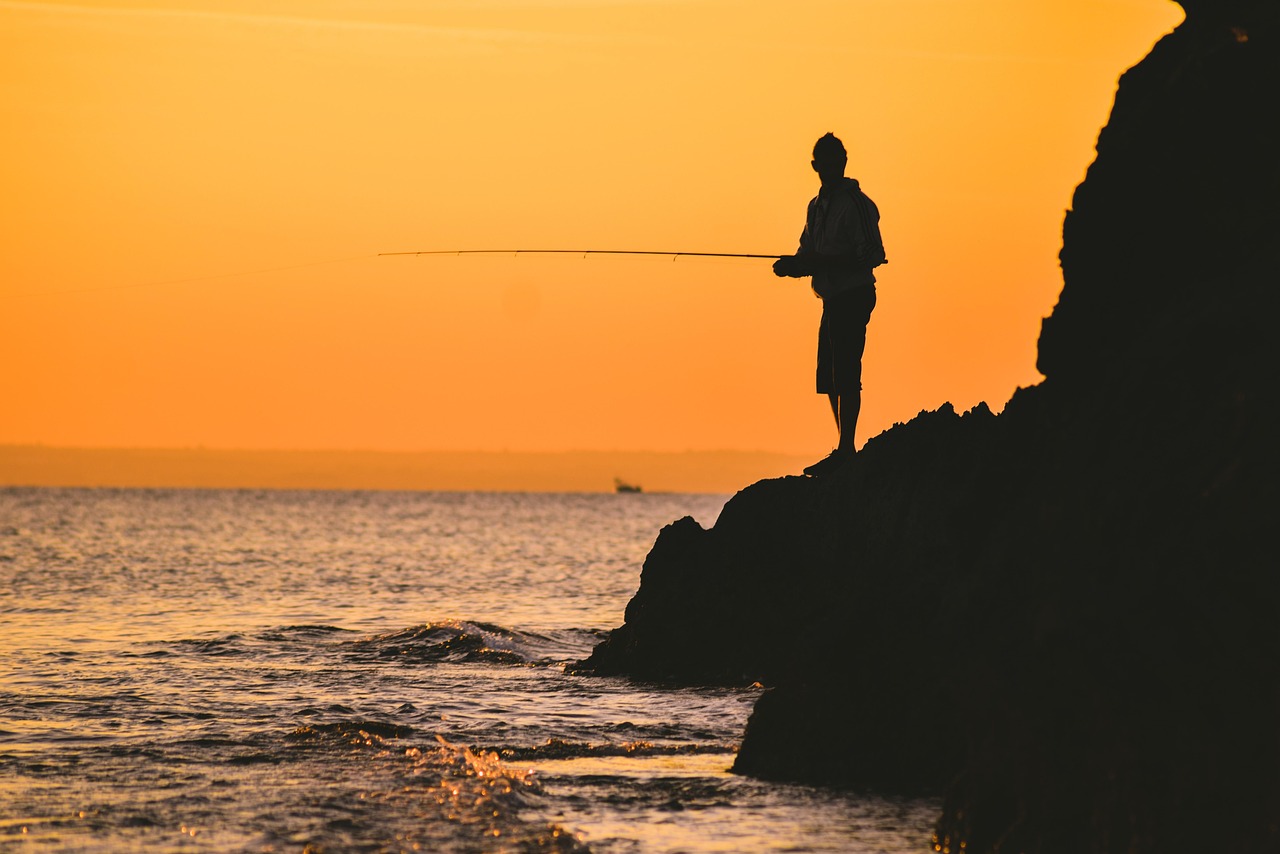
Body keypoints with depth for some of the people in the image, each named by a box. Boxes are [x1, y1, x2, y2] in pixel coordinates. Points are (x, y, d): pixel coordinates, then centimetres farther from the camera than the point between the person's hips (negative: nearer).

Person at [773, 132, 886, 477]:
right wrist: (792, 265, -1)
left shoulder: (856, 204, -11)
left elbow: (873, 254, -18)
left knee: (845, 376, -11)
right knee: (829, 377, 11)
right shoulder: (817, 206, 17)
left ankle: (845, 449, -10)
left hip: (853, 297, -9)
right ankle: (844, 451, 17)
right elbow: (808, 255, 21)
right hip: (833, 300, 9)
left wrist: (825, 263, -23)